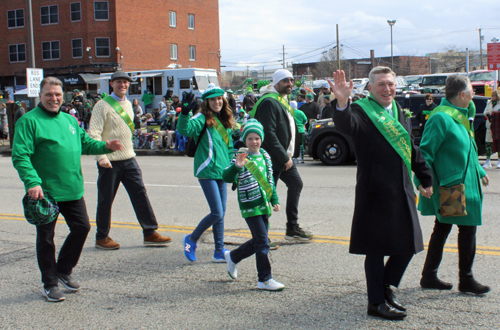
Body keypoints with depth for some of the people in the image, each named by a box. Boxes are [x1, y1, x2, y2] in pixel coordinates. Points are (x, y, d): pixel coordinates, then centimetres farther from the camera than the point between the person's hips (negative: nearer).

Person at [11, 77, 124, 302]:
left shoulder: (69, 120, 14)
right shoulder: (29, 121, -8)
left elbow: (86, 143, 21)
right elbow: (20, 157, -15)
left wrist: (105, 146, 1)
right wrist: (32, 182, -27)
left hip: (73, 190, 7)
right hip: (45, 192, -6)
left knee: (81, 227, 11)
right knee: (46, 237, 5)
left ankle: (64, 270, 32)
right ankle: (50, 283, 20)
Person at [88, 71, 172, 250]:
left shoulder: (128, 104, 13)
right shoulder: (103, 105, -9)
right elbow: (94, 133, -16)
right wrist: (101, 156, -26)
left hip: (129, 159, 6)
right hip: (109, 161, -6)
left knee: (140, 194, 3)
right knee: (105, 200, 4)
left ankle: (150, 233, 9)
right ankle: (102, 237, 17)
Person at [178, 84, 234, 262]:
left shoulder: (225, 122, 16)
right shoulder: (202, 119, -6)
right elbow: (185, 129, -26)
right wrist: (185, 113, -43)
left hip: (221, 172, 7)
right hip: (207, 172, -7)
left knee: (221, 214, 9)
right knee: (217, 213, -10)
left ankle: (219, 252, 18)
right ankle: (192, 239, 12)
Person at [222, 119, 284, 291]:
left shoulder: (265, 156, 9)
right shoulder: (241, 157, -11)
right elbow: (227, 177, -24)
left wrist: (274, 199, 21)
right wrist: (237, 166, -41)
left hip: (264, 205, 7)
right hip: (250, 206, -7)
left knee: (258, 241, 16)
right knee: (263, 243, -8)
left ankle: (232, 257, 37)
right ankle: (265, 279, 3)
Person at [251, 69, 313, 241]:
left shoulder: (283, 101, 17)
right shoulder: (269, 102, -16)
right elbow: (269, 134, -23)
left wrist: (289, 155, 12)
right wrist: (284, 157, -21)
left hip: (285, 157, 10)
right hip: (272, 159, -10)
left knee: (296, 184, 15)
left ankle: (292, 228, 25)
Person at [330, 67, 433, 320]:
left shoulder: (399, 113, 15)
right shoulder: (361, 111, -9)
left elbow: (412, 149, 23)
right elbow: (345, 126, -32)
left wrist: (426, 179, 27)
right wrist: (342, 102, -52)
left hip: (402, 190, 7)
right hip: (375, 192, -7)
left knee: (408, 244, 13)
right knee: (377, 249, 3)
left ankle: (386, 285, 34)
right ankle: (377, 302, 17)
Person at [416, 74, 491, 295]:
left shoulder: (459, 115, 13)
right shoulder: (441, 118, -18)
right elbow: (425, 151, -20)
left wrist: (479, 172, 27)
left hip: (463, 183, 10)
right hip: (452, 185, -10)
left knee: (442, 228, 13)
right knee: (467, 228, -3)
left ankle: (429, 277, 22)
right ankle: (466, 280, 9)